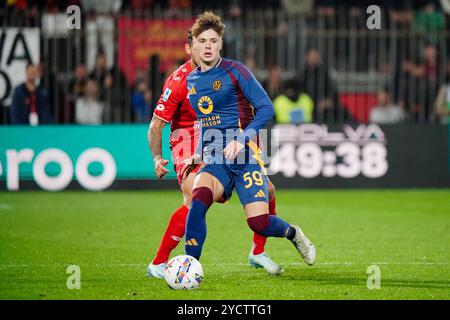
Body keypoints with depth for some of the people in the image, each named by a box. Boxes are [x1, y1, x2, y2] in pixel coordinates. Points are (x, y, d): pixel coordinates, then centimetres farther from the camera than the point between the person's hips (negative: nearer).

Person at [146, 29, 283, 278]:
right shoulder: (179, 81, -17)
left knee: (267, 190, 2)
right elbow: (156, 125, -12)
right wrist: (157, 158, -24)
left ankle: (257, 253, 23)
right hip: (188, 143, -6)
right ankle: (157, 264, -20)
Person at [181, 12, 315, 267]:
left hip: (244, 157, -3)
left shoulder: (234, 71, -4)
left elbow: (266, 108, -9)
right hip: (214, 160, 4)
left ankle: (293, 233, 22)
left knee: (259, 223, -14)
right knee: (200, 197, -30)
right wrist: (198, 155, 17)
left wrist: (241, 140, -20)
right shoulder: (189, 81, 13)